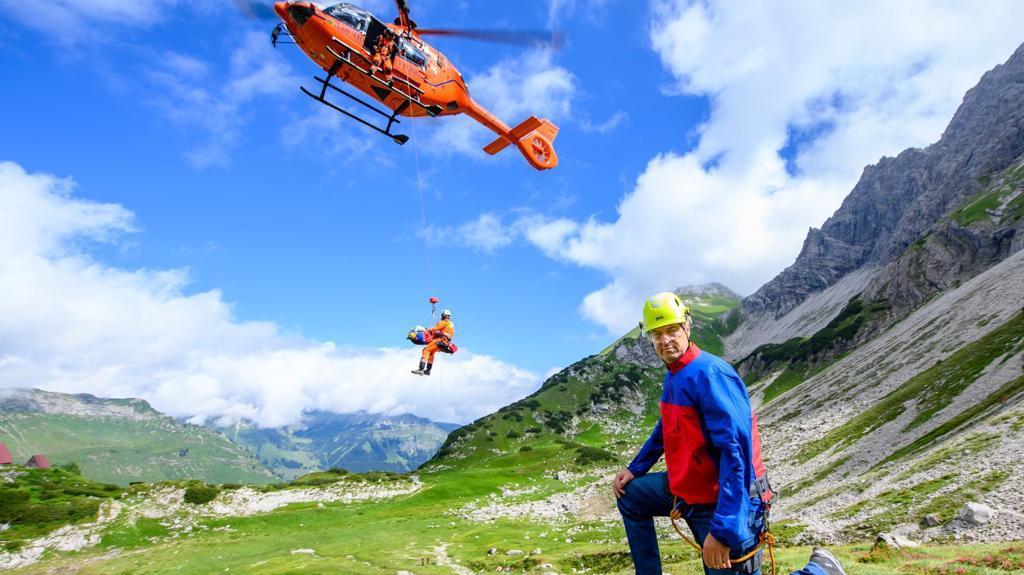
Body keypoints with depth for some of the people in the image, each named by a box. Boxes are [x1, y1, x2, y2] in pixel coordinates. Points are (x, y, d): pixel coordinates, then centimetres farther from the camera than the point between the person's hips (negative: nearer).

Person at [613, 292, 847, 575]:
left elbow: (736, 449, -29)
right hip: (688, 488, 9)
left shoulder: (710, 372, -24)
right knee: (629, 495, 15)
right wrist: (635, 468, 19)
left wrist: (722, 528, -31)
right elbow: (664, 430, 21)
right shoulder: (673, 376, 5)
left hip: (726, 502, -9)